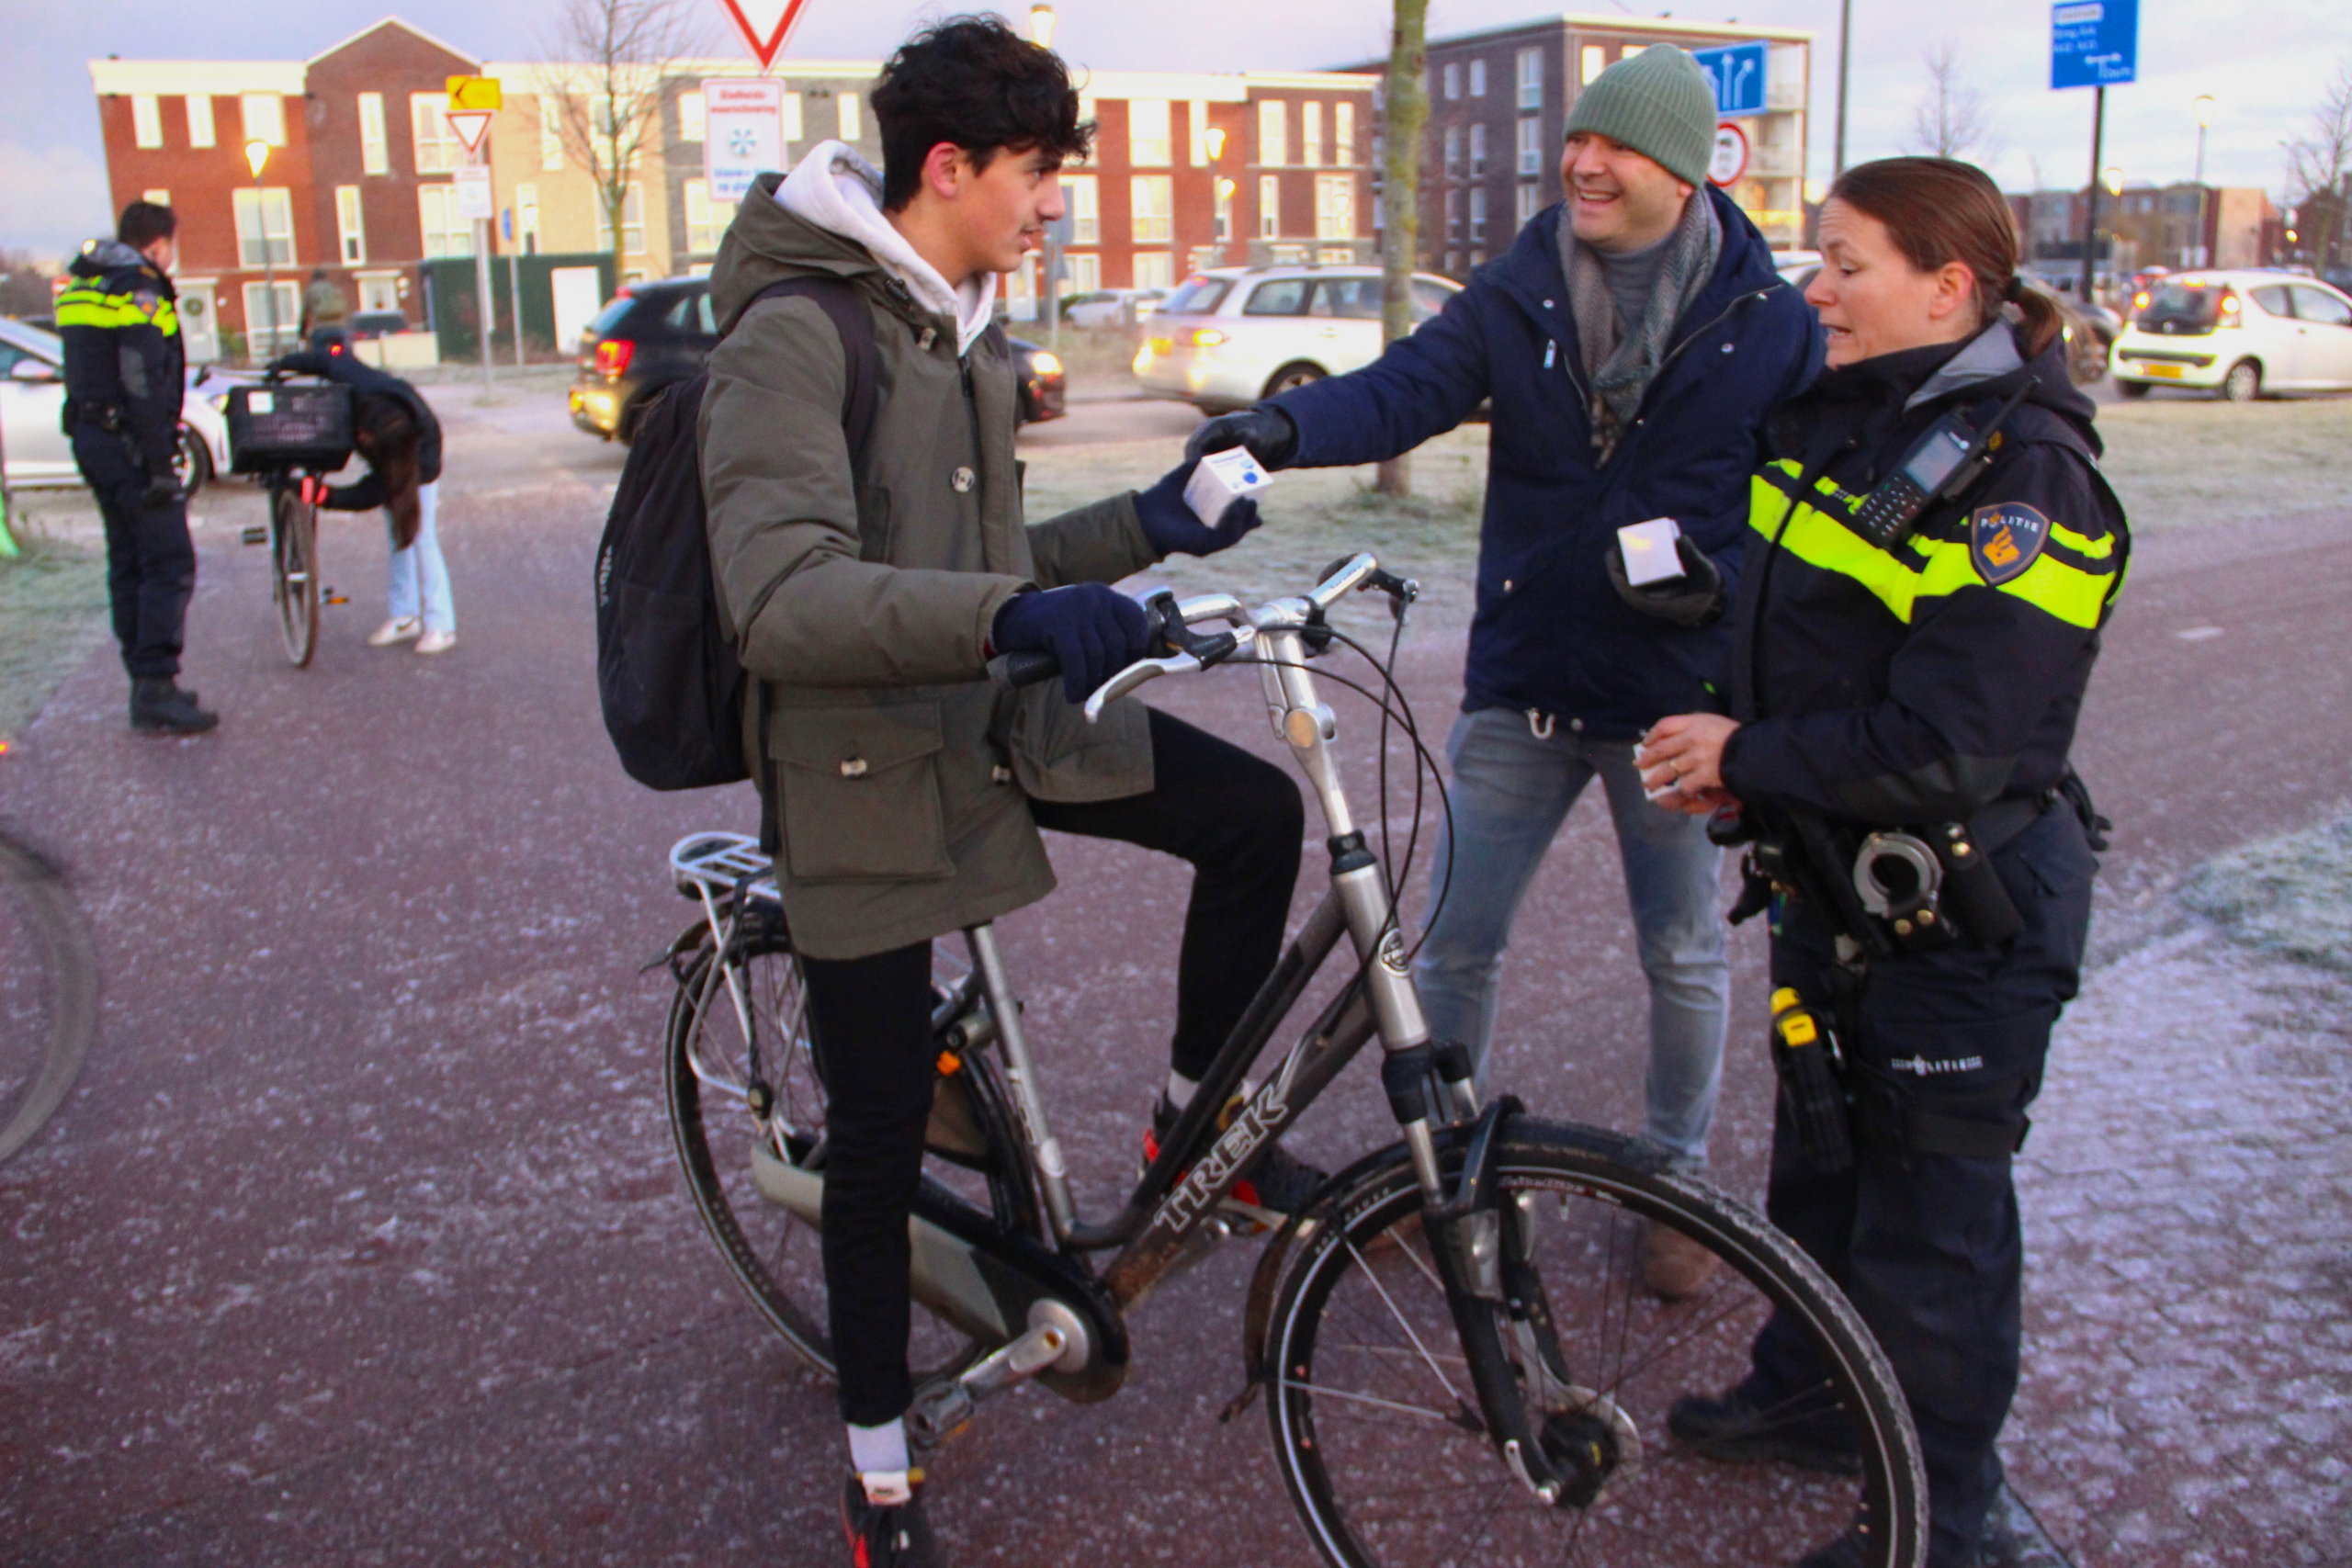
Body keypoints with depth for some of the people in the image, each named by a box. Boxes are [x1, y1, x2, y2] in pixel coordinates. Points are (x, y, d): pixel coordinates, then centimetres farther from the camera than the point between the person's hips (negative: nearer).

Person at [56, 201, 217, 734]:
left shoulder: (79, 286, 17)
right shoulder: (140, 291, -13)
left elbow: (85, 370, 16)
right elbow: (144, 384, -20)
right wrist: (162, 464, -20)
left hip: (89, 436, 10)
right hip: (129, 443, -10)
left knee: (129, 565, 13)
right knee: (169, 565, -9)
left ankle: (146, 684, 18)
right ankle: (155, 691, -13)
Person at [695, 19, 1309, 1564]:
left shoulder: (964, 334, 10)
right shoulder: (794, 335, -19)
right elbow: (782, 598, -33)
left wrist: (1146, 525, 11)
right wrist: (1009, 613, -44)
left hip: (995, 717, 7)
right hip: (867, 765, -7)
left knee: (1258, 813, -4)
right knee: (881, 1134, 3)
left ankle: (1197, 1114, 19)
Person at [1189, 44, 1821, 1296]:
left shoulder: (1768, 324, -3)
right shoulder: (1511, 301, 0)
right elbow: (1403, 390, -14)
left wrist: (1721, 577, -18)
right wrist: (1284, 424, -34)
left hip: (1676, 695, -1)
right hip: (1522, 682, 2)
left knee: (1685, 959, 11)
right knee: (1452, 942, 5)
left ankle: (1676, 1179, 34)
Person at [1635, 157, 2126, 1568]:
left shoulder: (2021, 477, -21)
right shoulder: (1837, 418, 4)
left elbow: (1944, 754, -27)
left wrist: (1752, 757, -17)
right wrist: (1734, 752, 1)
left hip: (1964, 918, -8)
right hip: (1833, 881, 8)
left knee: (1930, 1222, 6)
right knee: (1819, 1163, 23)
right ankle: (1808, 1392, 45)